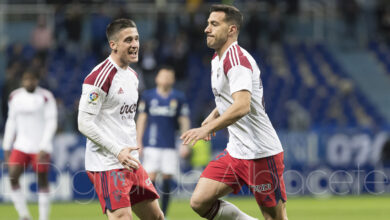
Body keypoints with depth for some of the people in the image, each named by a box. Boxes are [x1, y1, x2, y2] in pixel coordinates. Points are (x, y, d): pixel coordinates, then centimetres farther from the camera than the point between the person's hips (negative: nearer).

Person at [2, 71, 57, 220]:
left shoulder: (46, 97, -9)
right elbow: (11, 122, 14)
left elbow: (51, 122, -10)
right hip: (21, 146, 4)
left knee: (42, 181, 1)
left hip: (40, 147, -4)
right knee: (12, 177, -9)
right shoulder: (15, 97, 7)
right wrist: (6, 147, 12)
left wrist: (44, 148, -17)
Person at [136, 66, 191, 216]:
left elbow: (184, 121, 8)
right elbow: (141, 119, 8)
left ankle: (163, 214, 9)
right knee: (151, 177, -9)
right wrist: (138, 142, 3)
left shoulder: (178, 98, 6)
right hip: (151, 145, -1)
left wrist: (185, 144, 0)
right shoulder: (148, 96, 5)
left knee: (167, 179, 0)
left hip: (169, 146, 1)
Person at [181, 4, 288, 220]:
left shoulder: (236, 58, -16)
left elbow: (242, 106, -29)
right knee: (199, 202, -3)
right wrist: (214, 115, 15)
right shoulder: (218, 59, 14)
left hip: (262, 153, -9)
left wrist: (208, 128, -35)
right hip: (235, 152, 9)